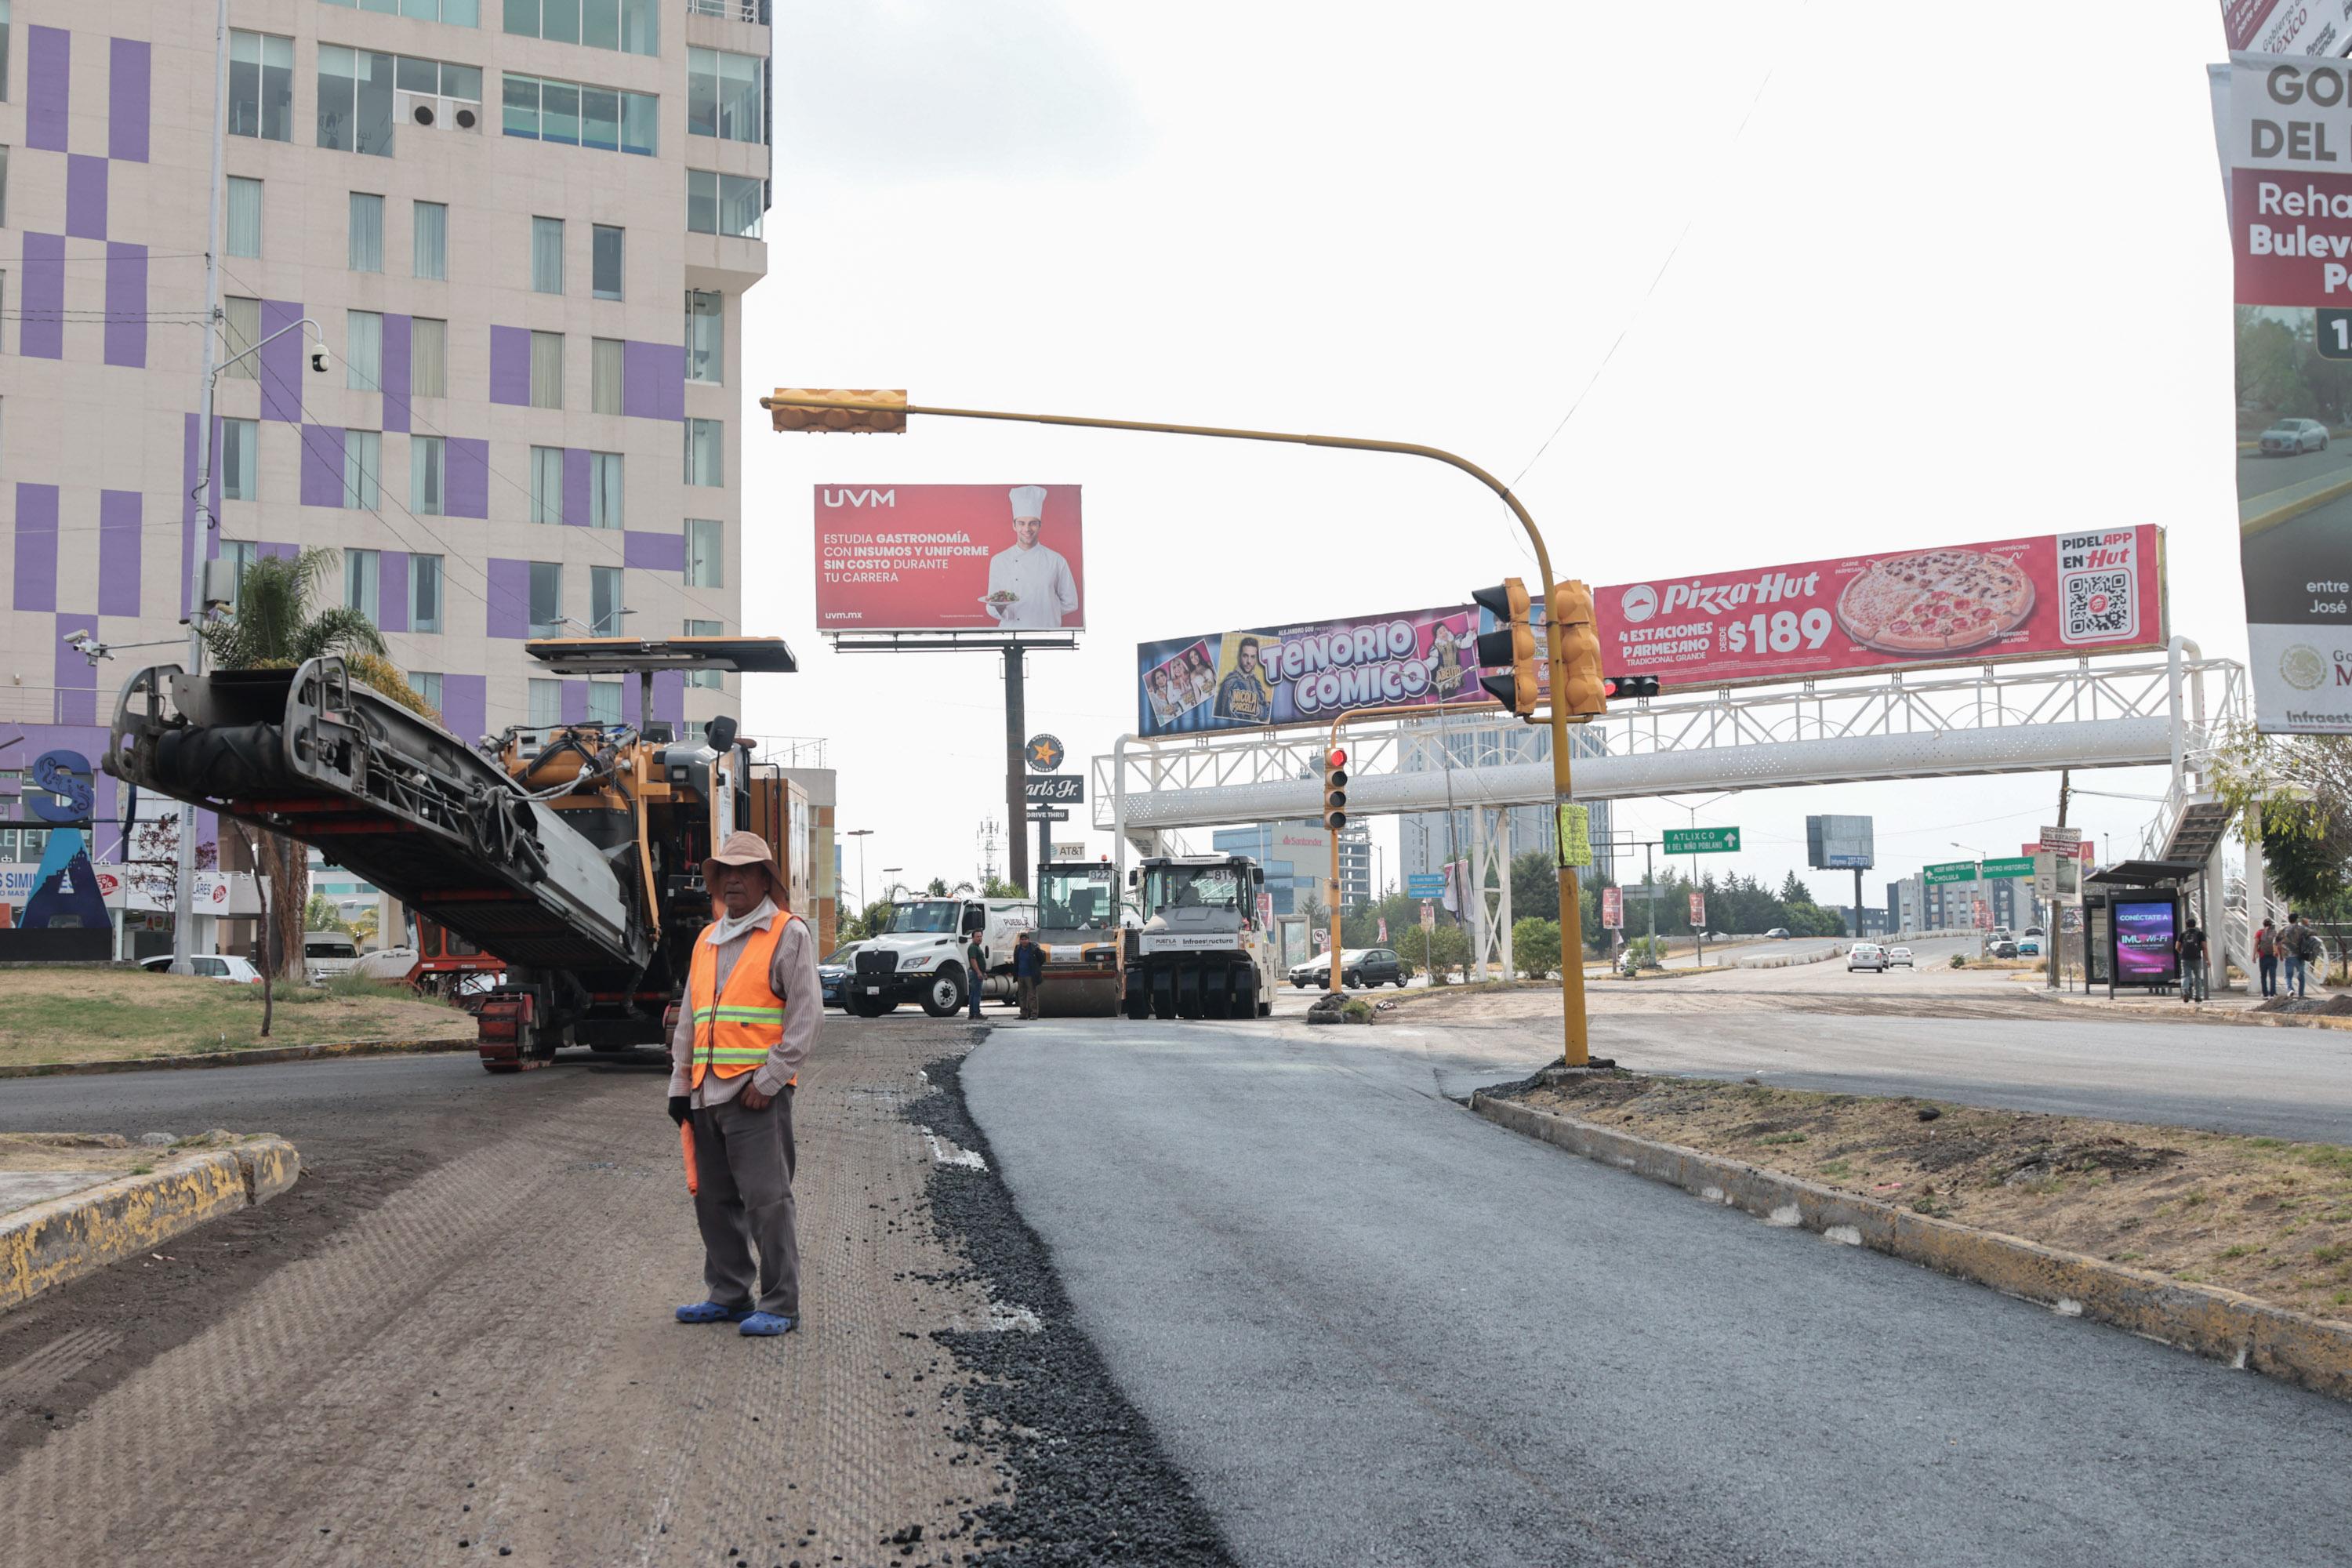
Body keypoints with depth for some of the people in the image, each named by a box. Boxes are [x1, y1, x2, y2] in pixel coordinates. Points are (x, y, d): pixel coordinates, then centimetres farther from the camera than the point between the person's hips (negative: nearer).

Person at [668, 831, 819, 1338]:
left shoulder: (789, 934, -2)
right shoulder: (707, 940, 18)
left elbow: (805, 1014, -9)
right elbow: (689, 1019, 22)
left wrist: (768, 1080, -14)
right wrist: (680, 1083, 14)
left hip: (759, 1093, -7)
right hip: (708, 1093, 7)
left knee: (766, 1199, -8)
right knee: (714, 1200, 12)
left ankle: (780, 1305, -1)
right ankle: (730, 1295, 22)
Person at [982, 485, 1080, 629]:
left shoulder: (1056, 561, 5)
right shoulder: (998, 561, 7)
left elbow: (1070, 603, 12)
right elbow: (992, 610, 7)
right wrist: (1000, 608, -13)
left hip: (1046, 630, -2)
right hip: (1010, 630, 2)